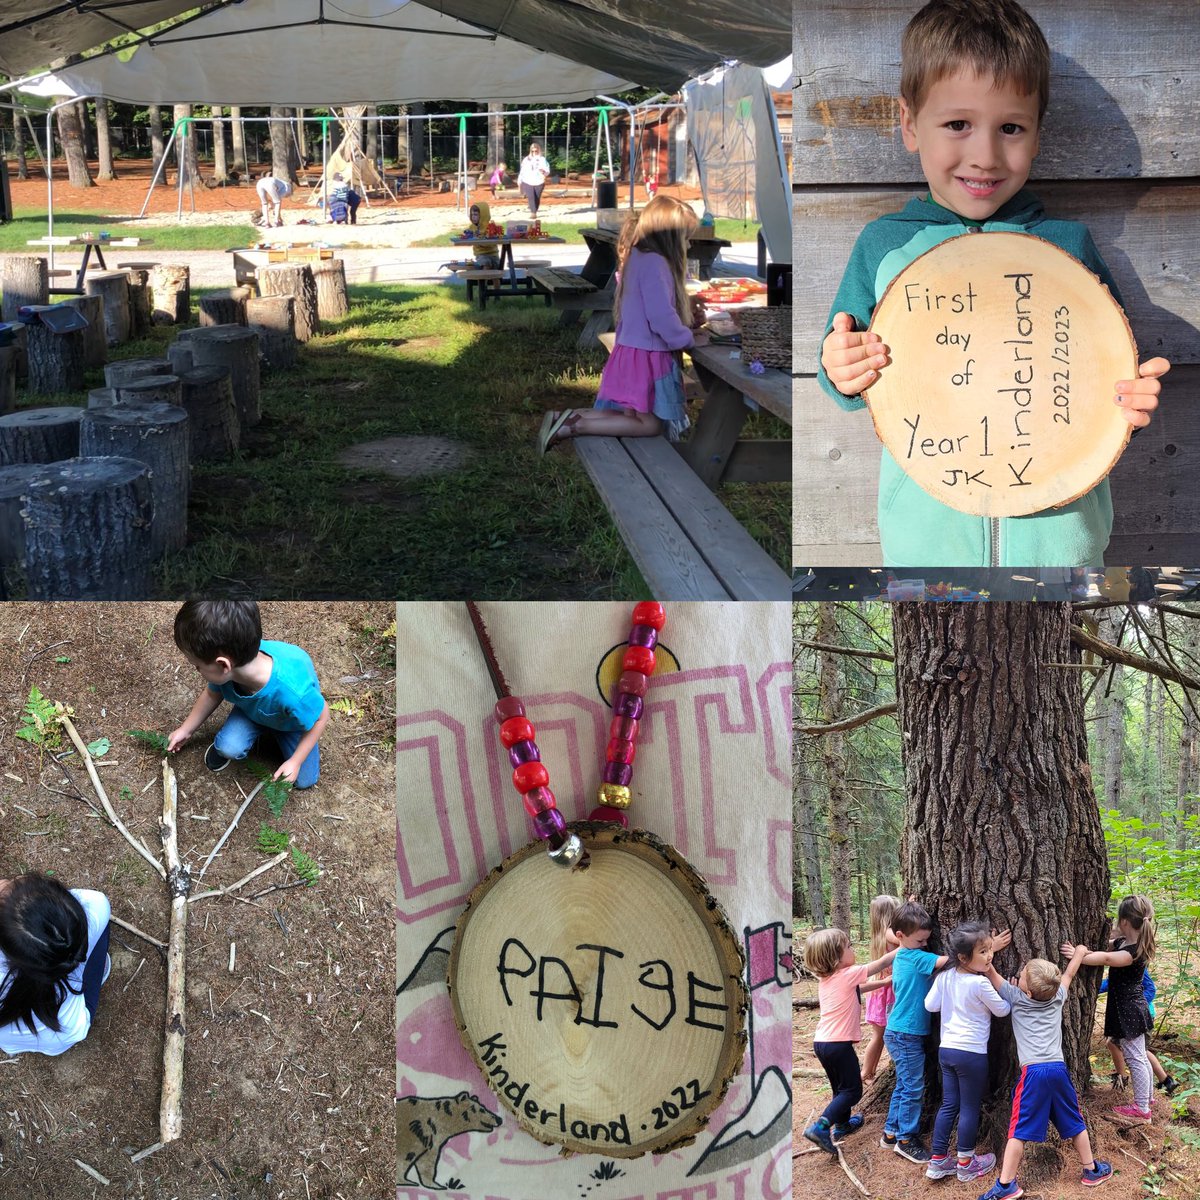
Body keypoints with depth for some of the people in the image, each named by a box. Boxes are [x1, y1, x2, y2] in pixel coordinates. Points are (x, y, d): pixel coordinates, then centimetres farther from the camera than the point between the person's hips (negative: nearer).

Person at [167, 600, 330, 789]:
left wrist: (295, 762, -20)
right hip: (252, 710, 2)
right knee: (228, 747, -23)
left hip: (295, 720, -2)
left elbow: (321, 716, -27)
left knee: (304, 780, 1)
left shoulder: (293, 692, -50)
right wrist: (185, 730, 5)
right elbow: (212, 694, -7)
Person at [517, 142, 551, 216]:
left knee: (537, 198, 3)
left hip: (539, 183, 0)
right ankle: (533, 213, -20)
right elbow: (522, 171, 13)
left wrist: (544, 172, -27)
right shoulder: (526, 159, 9)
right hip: (527, 182, 0)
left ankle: (535, 212, 18)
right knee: (530, 197, -15)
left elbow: (547, 171, -5)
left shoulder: (542, 160, 2)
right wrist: (519, 180, 12)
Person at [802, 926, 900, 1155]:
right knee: (852, 1090, 1)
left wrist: (885, 982, 22)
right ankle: (820, 1127, -12)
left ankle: (842, 1124, 39)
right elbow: (883, 963, -5)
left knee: (841, 1087, 25)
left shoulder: (825, 979, 10)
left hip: (821, 1042, 8)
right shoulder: (849, 974, -13)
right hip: (839, 1044, -8)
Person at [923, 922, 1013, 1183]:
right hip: (972, 1053, -6)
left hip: (946, 1049, 6)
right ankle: (966, 1164, 17)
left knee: (948, 1105, 14)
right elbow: (1002, 1010, -5)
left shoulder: (945, 977, 0)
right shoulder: (980, 983, -18)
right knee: (970, 1108, 6)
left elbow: (930, 1005, 7)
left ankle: (938, 1161, 18)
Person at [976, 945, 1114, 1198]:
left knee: (1019, 1128, -2)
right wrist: (1079, 953, 45)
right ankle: (1091, 1170, 35)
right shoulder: (1057, 997, 10)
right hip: (1058, 1069, 4)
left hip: (1033, 1072, -4)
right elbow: (1068, 974, 29)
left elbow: (990, 972, 6)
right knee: (1074, 1123, 21)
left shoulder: (1016, 997, 1)